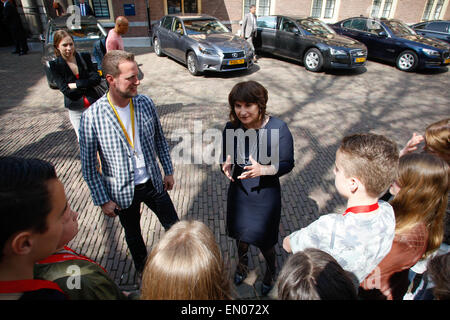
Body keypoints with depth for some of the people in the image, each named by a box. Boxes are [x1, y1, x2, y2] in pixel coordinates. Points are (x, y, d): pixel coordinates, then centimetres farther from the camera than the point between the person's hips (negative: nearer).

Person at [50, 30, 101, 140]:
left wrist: (75, 85, -16)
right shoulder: (55, 65, -4)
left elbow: (96, 78, -9)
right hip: (76, 111, -1)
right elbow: (65, 90, -11)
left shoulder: (84, 57, 0)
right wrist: (86, 85, -10)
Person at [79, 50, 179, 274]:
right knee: (133, 235, 22)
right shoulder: (92, 117, -21)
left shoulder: (145, 103, -10)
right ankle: (144, 272, 51)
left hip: (153, 183, 3)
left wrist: (168, 171, 6)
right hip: (123, 192, -2)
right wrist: (103, 199, -7)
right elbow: (89, 166, -11)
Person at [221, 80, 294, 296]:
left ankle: (270, 271, 50)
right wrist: (227, 164, -21)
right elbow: (227, 156, 3)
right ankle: (242, 264, 59)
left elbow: (287, 164, -15)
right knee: (240, 233, 25)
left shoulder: (278, 129, -22)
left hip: (265, 195, -3)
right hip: (238, 191, 4)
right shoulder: (231, 128, -11)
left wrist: (262, 170, -32)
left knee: (264, 241, 14)